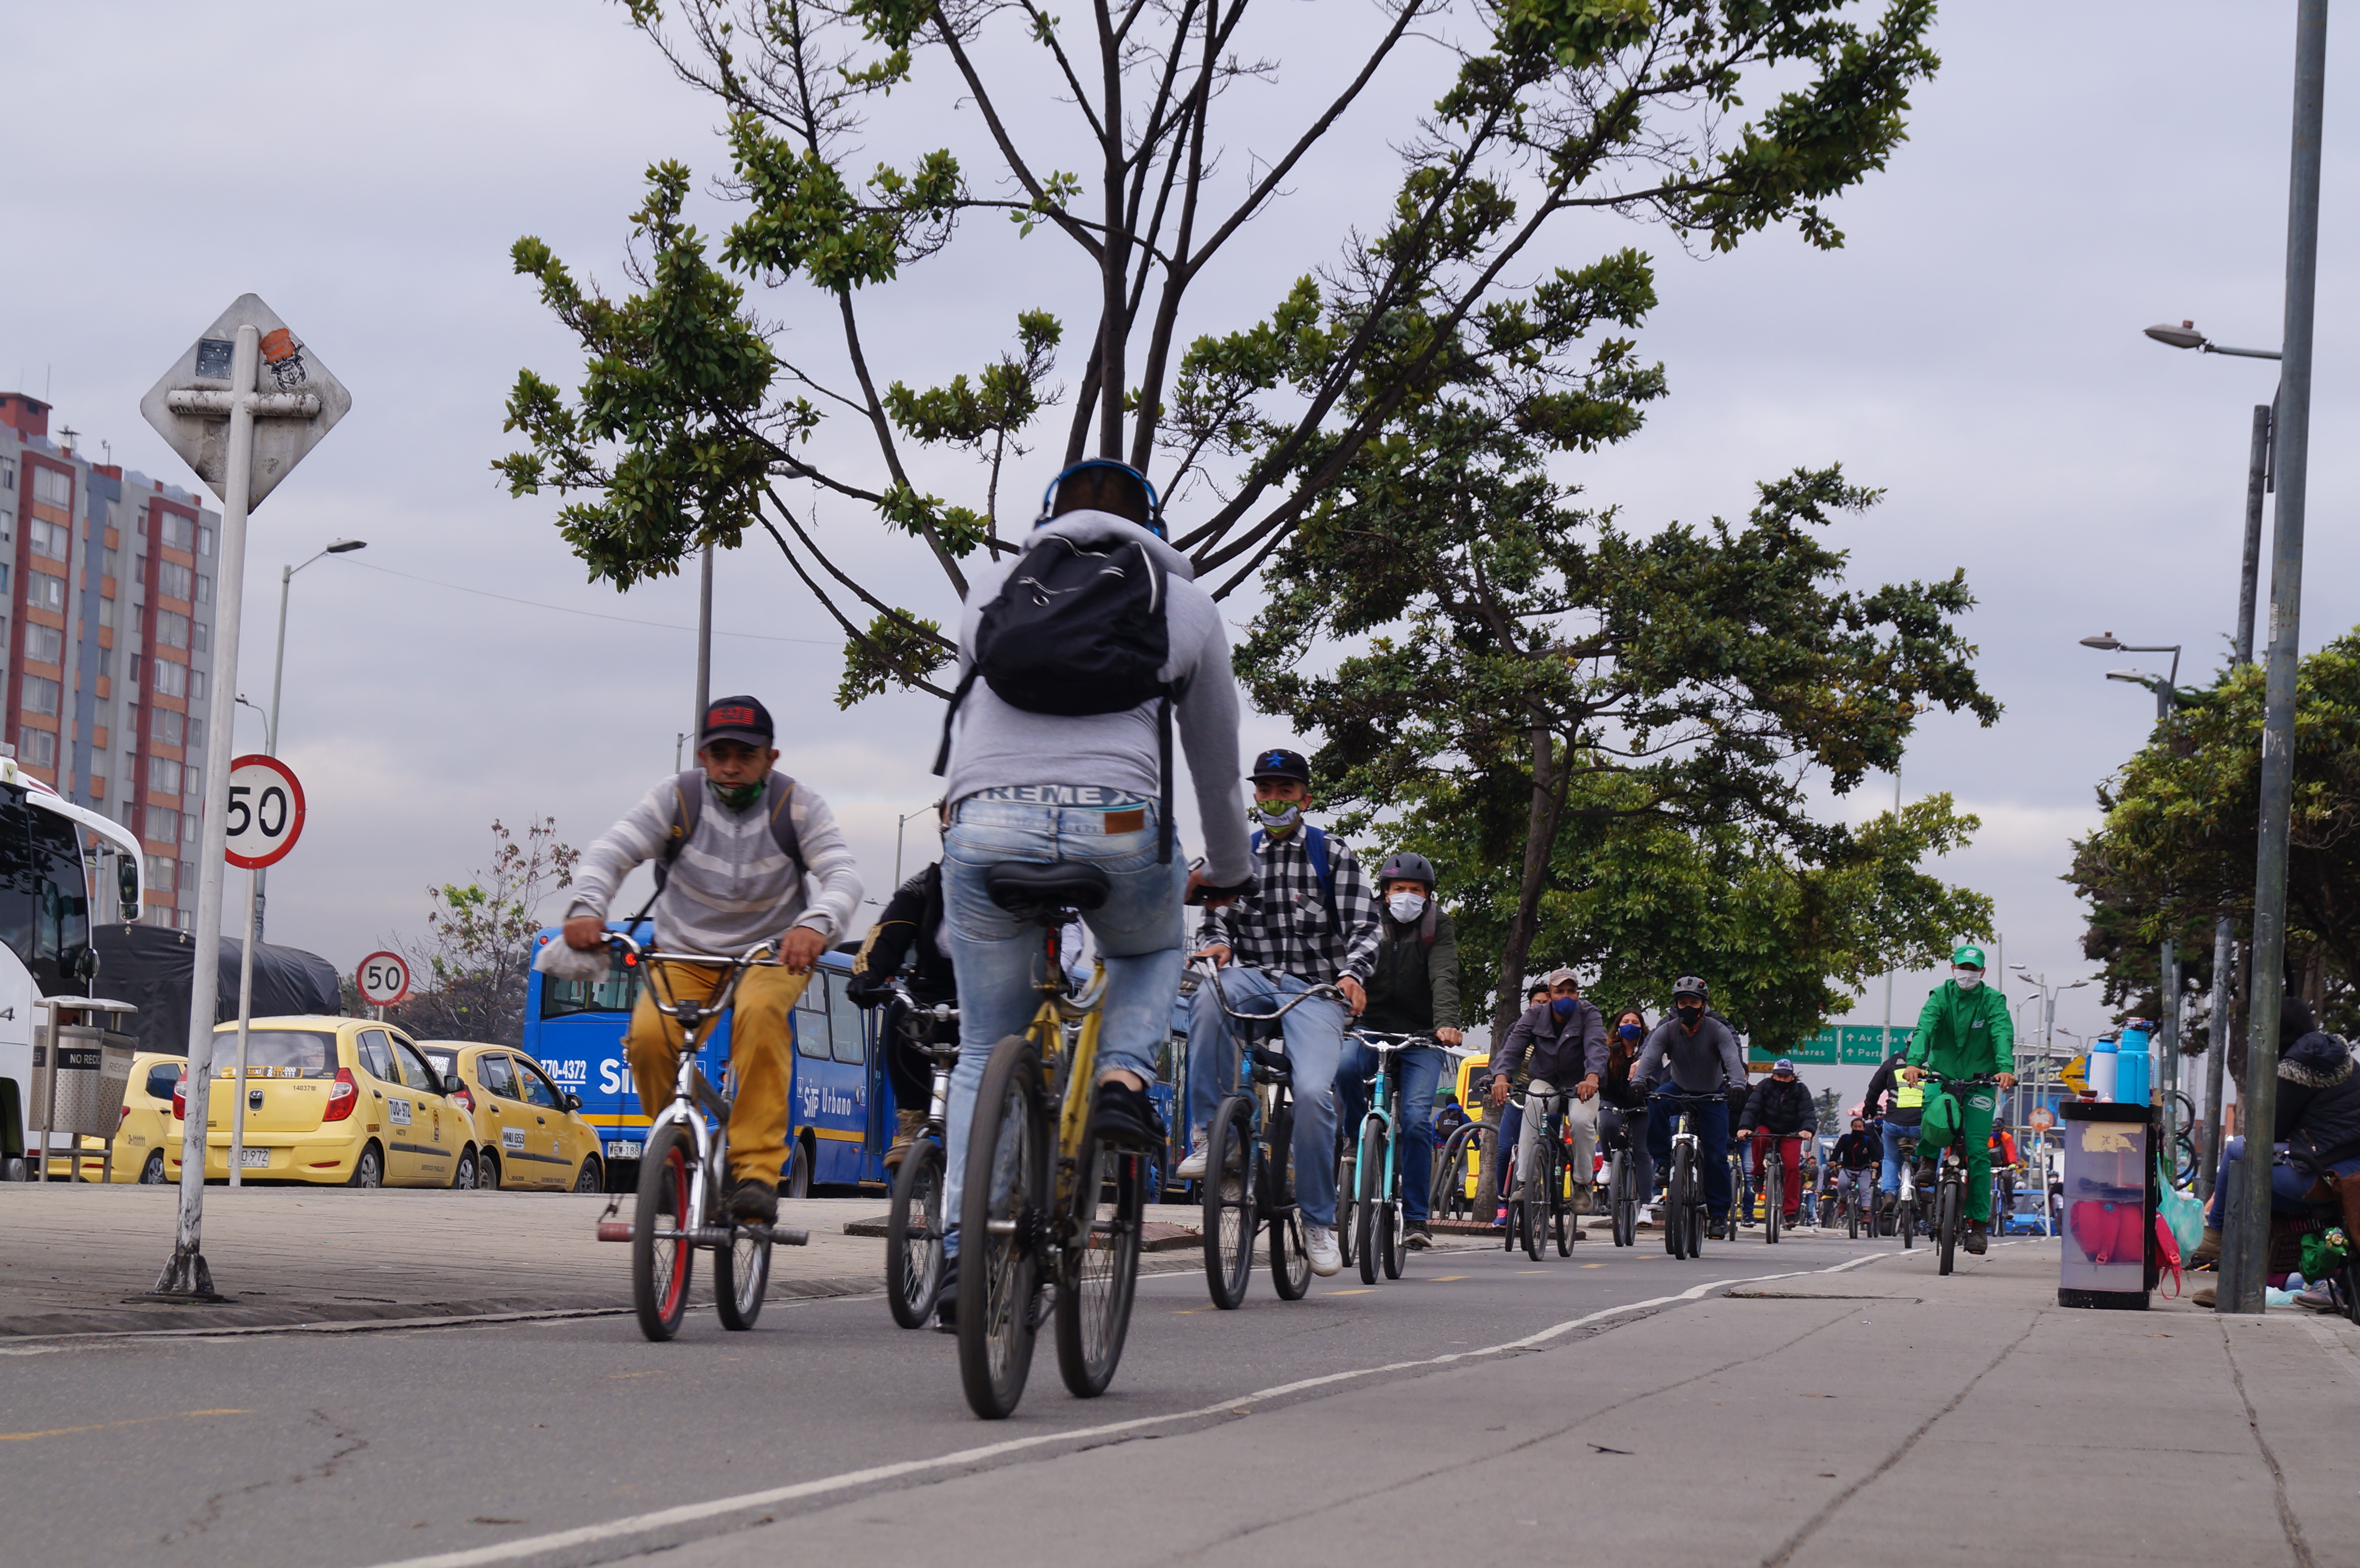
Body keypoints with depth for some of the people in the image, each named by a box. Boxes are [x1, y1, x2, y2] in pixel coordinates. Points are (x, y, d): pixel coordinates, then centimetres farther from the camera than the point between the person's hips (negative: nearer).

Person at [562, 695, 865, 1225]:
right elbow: (611, 851, -16)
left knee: (759, 1012, -36)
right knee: (647, 1036, -27)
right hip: (685, 956, 1)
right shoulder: (677, 798, -7)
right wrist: (586, 906, -38)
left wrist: (816, 924, -43)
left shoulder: (797, 805, -8)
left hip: (771, 953, -1)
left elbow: (843, 873, -20)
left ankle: (757, 1168, -33)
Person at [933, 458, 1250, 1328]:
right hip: (1116, 823, -1)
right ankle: (1123, 1076, 5)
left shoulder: (992, 583, 21)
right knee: (1152, 952, 33)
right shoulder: (1184, 602, 19)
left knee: (985, 1052, 14)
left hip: (985, 821, 1)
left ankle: (963, 1255, 4)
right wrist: (1228, 868, 44)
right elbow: (1217, 761, 27)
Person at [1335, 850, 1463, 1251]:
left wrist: (1447, 1022, -35)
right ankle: (1357, 1141, -7)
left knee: (1417, 1120, -16)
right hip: (1371, 1029, 1)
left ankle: (1416, 1219, -10)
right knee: (1345, 1067, -33)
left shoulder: (1438, 927, -1)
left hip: (1420, 1037, -1)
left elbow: (1444, 977, -16)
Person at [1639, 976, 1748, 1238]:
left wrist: (1737, 1084, -56)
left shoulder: (1718, 1030, -20)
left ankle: (1719, 1214, 3)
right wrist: (1639, 1081, -51)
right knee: (1655, 1106, -33)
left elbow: (1732, 1059, -35)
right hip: (1679, 1088, 2)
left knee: (1716, 1156, -10)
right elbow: (1650, 1056, -31)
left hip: (1712, 1095, -2)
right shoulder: (1667, 1030, -16)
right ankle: (1663, 1162, -18)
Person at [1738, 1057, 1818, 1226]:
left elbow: (1809, 1113, -19)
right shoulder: (1764, 1087, -7)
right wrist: (1744, 1127, -38)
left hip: (1791, 1134, 0)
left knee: (1793, 1167, -19)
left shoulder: (1801, 1090, -6)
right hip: (1767, 1128, 0)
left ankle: (1790, 1211, -12)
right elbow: (1751, 1108, -18)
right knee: (1759, 1138, -37)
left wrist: (1808, 1129, -42)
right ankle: (1758, 1174, -12)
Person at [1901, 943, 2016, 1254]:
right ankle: (1927, 1158, 1)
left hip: (1980, 1082, 0)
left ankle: (1979, 1222, -1)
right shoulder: (1940, 996, -1)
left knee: (1978, 1150, -8)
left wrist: (2006, 1069, -37)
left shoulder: (1993, 1000, -2)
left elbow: (2003, 1035, -18)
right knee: (1938, 1122, -33)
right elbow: (1924, 1029, -16)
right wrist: (1914, 1063, -34)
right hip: (1942, 1077, 0)